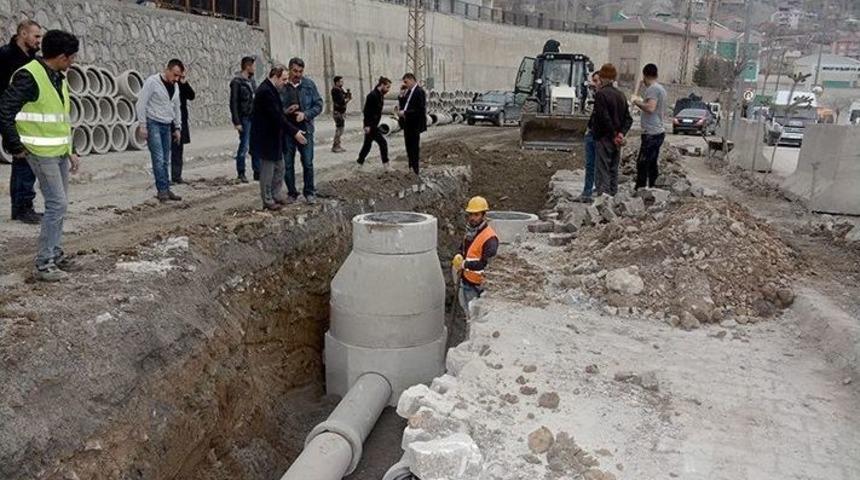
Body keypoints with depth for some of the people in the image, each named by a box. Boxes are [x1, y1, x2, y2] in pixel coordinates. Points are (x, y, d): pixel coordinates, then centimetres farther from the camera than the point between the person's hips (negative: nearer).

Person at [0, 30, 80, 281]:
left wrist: (70, 151, 16)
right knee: (57, 204, -10)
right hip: (41, 153, -9)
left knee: (59, 204, 14)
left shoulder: (58, 78, 12)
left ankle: (55, 253, 27)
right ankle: (44, 264, -2)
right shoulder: (28, 76, -16)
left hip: (60, 152, 9)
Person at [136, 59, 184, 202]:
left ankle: (166, 190, 12)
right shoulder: (152, 82, -10)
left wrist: (177, 128, 16)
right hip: (153, 124, -7)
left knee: (165, 160, 8)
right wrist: (142, 125, -15)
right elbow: (141, 103, -12)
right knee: (158, 158, -11)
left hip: (167, 126, 7)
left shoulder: (175, 87, 12)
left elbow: (177, 108, 20)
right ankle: (162, 190, -8)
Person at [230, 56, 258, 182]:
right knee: (244, 146, -2)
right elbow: (233, 103, -12)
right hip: (245, 118, -7)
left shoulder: (251, 80, 12)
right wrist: (236, 122, -15)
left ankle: (257, 172, 15)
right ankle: (241, 173, 9)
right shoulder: (237, 82, -10)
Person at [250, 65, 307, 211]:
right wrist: (294, 132, -24)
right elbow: (276, 116, -26)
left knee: (279, 168, 16)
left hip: (274, 138, 10)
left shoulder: (272, 89, 10)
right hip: (266, 138, -10)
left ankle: (277, 195, 27)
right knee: (267, 170, 1)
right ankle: (268, 201, 12)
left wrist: (286, 111, 4)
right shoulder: (265, 91, -22)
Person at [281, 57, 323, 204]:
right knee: (288, 164, 6)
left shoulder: (309, 85, 2)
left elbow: (318, 105, 4)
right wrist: (285, 111, -16)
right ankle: (292, 193, 20)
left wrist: (305, 114, -11)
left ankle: (309, 192, 17)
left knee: (308, 163, 2)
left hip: (305, 128, 0)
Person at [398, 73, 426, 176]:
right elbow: (403, 105, 13)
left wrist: (405, 113, -21)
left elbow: (420, 109, -22)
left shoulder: (419, 91, -15)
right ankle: (410, 167, 26)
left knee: (414, 147, 0)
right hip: (407, 124, 8)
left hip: (414, 125, -8)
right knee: (409, 146, 15)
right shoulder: (408, 91, 10)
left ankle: (415, 170, 9)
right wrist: (402, 97, -5)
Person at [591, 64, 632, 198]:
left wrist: (614, 135, -11)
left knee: (602, 170, -5)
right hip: (616, 141, 7)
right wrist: (621, 134, -3)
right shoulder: (621, 95, 11)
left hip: (604, 138, -7)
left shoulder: (601, 94, -12)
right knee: (613, 169, 15)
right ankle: (612, 194, 21)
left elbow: (604, 118, -18)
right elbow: (628, 119, 8)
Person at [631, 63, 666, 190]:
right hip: (658, 132, 10)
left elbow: (650, 108, -25)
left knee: (642, 164, -10)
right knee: (652, 164, 14)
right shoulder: (661, 88, 18)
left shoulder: (652, 89, -13)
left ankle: (640, 189, -11)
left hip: (651, 133, -10)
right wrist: (642, 102, 30)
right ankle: (652, 189, 19)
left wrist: (637, 102, -12)